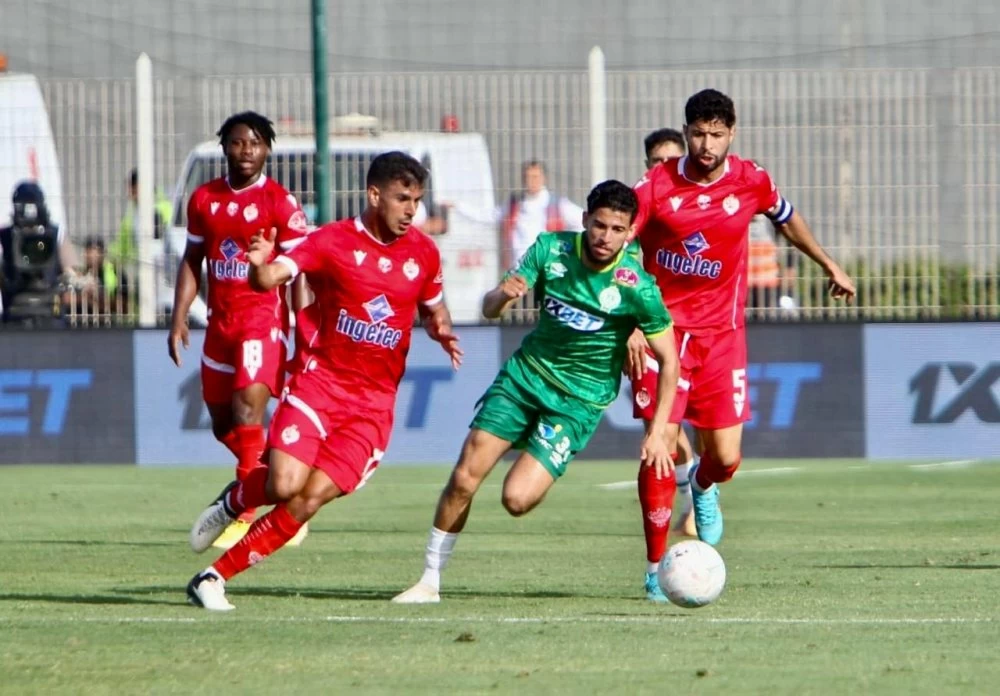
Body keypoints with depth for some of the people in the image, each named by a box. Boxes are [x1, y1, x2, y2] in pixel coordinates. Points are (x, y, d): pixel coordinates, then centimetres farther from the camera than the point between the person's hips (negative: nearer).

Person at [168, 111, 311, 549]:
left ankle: (246, 514, -18)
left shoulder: (280, 203, -7)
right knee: (222, 422, 12)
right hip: (220, 322, 6)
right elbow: (192, 262, 17)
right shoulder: (204, 199, 9)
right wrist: (178, 321, 9)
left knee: (247, 410, -20)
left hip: (263, 320, -6)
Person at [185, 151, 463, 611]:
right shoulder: (333, 242, -5)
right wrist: (261, 266, -41)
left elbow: (434, 307, 22)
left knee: (311, 498, -12)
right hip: (321, 380, -2)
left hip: (374, 404, 2)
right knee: (285, 485, -21)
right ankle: (235, 500, 16)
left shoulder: (423, 253, 5)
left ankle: (215, 577, -3)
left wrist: (442, 330, -1)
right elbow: (270, 279, -17)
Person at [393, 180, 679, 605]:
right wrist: (503, 295, -30)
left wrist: (658, 432, -15)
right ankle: (430, 581, 6)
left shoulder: (637, 287, -17)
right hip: (525, 373, 3)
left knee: (517, 499, -18)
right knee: (464, 479, -8)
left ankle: (537, 475, 18)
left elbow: (668, 361, -9)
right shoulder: (552, 249, -7)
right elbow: (489, 309, -5)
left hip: (579, 401, -3)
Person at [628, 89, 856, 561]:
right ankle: (656, 568, -2)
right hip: (663, 329, -2)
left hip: (721, 333, 2)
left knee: (726, 458, -1)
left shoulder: (752, 182, -3)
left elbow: (787, 219, 20)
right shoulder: (656, 186, -11)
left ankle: (703, 487, 40)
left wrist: (829, 265, 28)